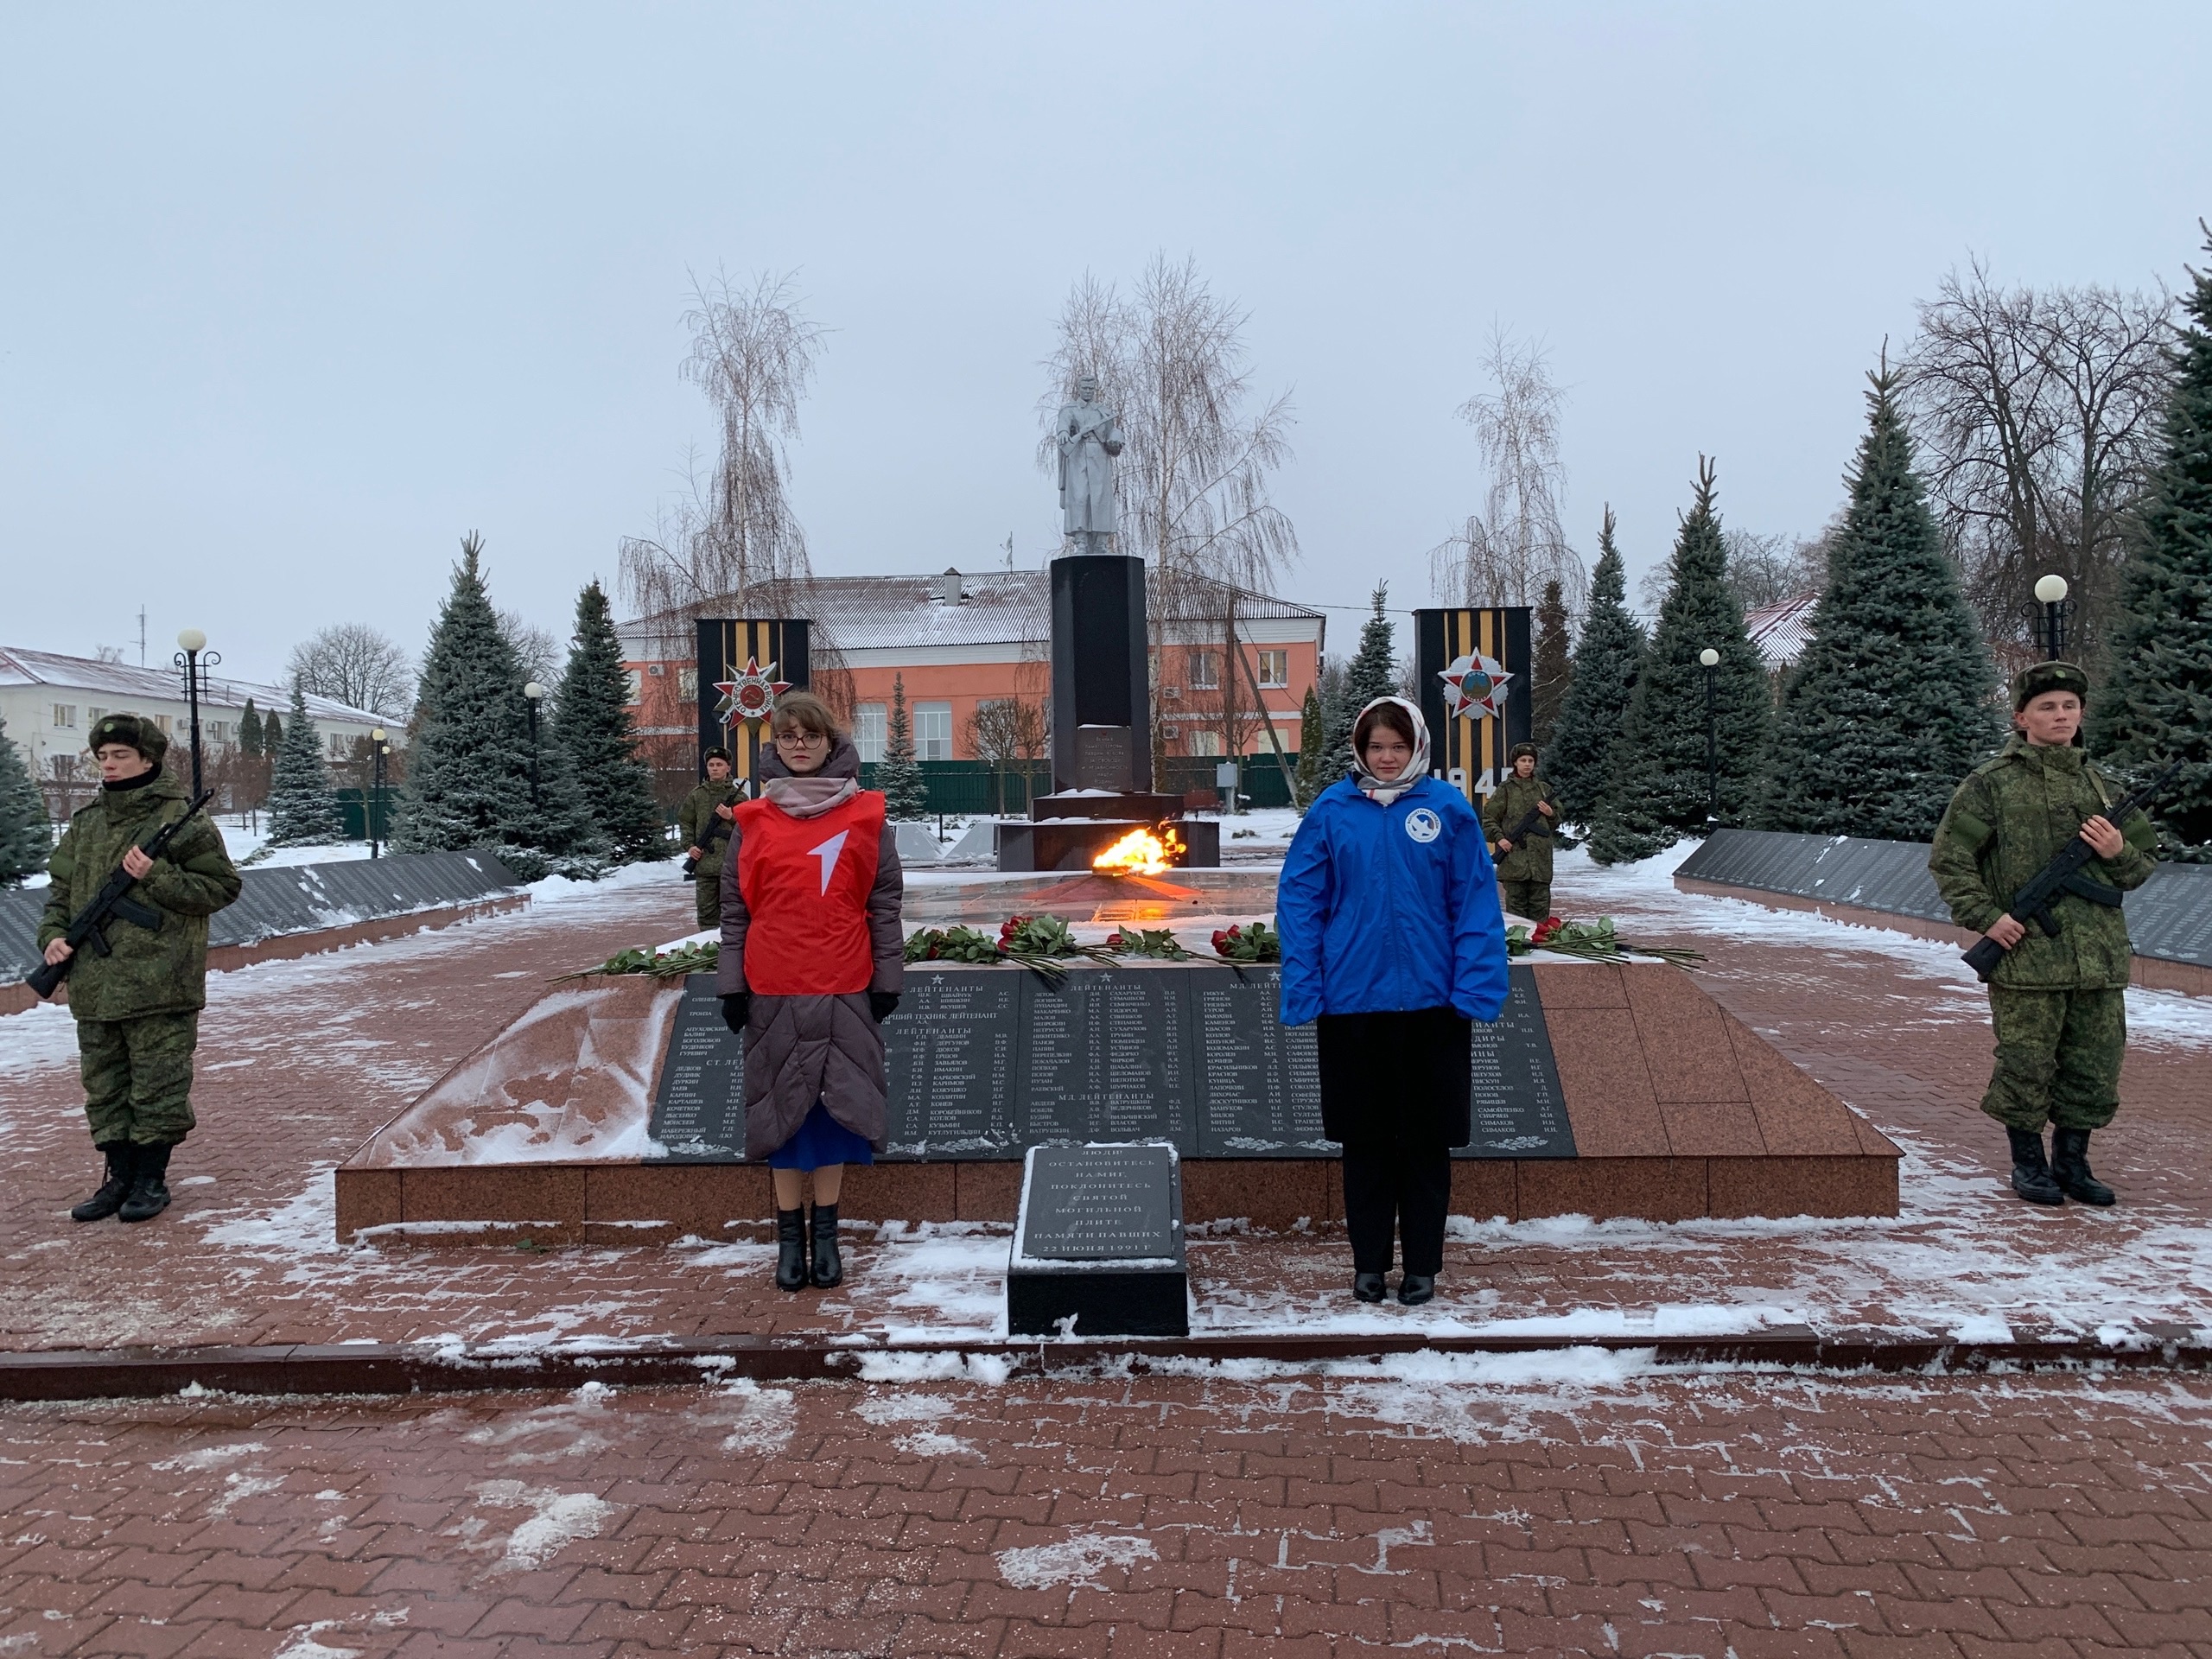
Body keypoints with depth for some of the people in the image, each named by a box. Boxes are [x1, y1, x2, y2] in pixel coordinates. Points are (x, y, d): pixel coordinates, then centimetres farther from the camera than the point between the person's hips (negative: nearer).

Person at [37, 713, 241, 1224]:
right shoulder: (85, 824, 13)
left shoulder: (181, 820, -5)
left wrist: (157, 877, -18)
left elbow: (222, 886, -8)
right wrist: (53, 933, 1)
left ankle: (152, 1179, 14)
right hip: (95, 985, 6)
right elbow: (61, 889, 18)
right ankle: (120, 1177, 23)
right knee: (104, 1086, 13)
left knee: (157, 1085, 2)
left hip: (160, 984, -6)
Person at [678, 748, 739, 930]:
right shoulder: (696, 796, 9)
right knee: (706, 911, 7)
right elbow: (684, 822, 14)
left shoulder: (737, 796, 3)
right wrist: (689, 846, 2)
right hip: (704, 864, 2)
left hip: (730, 863, -2)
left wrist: (732, 817, -14)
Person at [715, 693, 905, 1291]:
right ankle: (789, 1235, 17)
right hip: (773, 991, 1)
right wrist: (732, 986, 0)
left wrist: (887, 978, -1)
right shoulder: (752, 821, 4)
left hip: (846, 988, 0)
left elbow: (885, 901, 3)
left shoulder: (866, 815, 3)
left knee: (836, 1103, 5)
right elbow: (735, 906, 5)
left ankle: (825, 1231, 18)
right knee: (782, 1105, 6)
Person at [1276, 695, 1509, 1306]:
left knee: (1427, 1140, 9)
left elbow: (1476, 903, -3)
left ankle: (1423, 1264, 24)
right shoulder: (1331, 810, 1)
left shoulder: (1448, 808, -1)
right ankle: (1368, 1261, 25)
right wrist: (1302, 989, -6)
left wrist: (1475, 987, -10)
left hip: (1430, 1000, -1)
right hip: (1351, 1000, 1)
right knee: (1364, 1140, 12)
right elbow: (1299, 901, 0)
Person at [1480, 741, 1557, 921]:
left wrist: (1551, 814, 1)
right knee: (1516, 901, 0)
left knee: (1540, 902, 5)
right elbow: (1489, 818, 3)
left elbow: (1558, 819, 22)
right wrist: (1498, 838, -10)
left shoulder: (1544, 789, 15)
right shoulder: (1505, 789, 5)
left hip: (1541, 856, 3)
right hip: (1513, 855, -3)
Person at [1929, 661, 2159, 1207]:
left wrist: (2120, 852, -3)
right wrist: (1985, 916, -10)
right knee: (2026, 1065, 1)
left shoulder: (2103, 788, 14)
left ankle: (2072, 1161, 26)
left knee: (2095, 1067, 10)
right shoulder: (1991, 784, -1)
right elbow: (1948, 858, -2)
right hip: (2026, 953, -5)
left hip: (2100, 957, 5)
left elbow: (2141, 869, 20)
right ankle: (2028, 1163, 18)